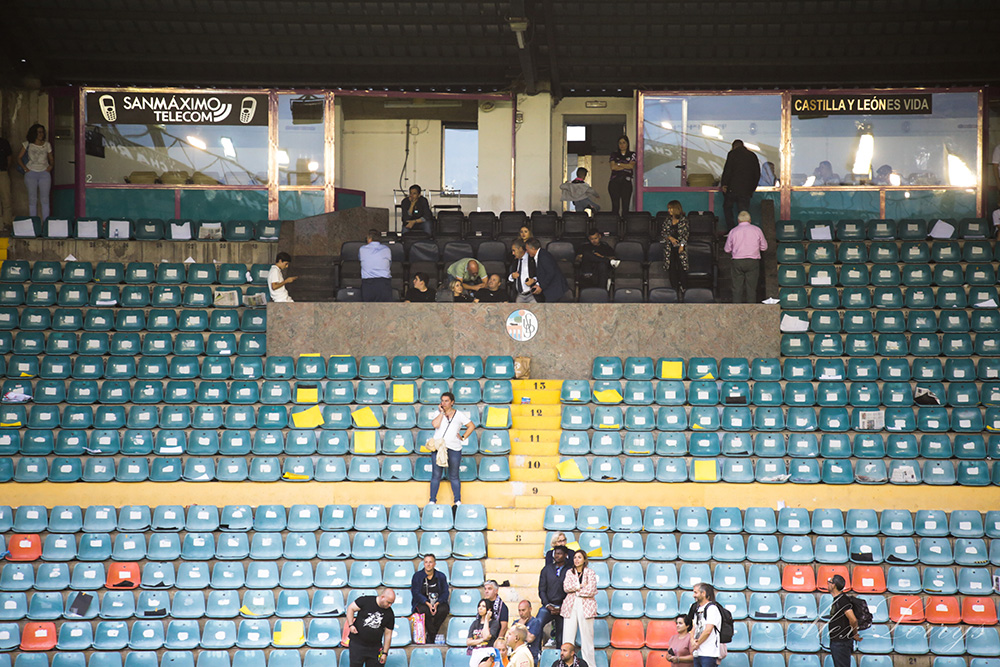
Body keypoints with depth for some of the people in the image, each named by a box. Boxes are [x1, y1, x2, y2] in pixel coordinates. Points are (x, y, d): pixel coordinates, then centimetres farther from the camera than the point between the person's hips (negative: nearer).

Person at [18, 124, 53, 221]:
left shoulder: (47, 145, 10)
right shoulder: (27, 145, 5)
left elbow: (51, 158, 17)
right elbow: (19, 157, 9)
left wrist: (51, 166, -2)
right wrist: (25, 168, -2)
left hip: (44, 173, 1)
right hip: (31, 173, -1)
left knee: (45, 199, -3)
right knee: (32, 199, 0)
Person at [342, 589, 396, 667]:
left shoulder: (389, 614, 0)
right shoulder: (366, 601, -9)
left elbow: (388, 634, 4)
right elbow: (351, 608, -1)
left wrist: (385, 653, 3)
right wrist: (351, 625, -13)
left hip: (375, 648, 3)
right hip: (357, 644, -3)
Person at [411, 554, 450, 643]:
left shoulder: (441, 576, 9)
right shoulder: (417, 576, 3)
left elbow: (445, 593, 3)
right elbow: (415, 593, -6)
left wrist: (436, 604, -17)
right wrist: (428, 604, -20)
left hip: (438, 602, 1)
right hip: (422, 603, -1)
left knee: (444, 609, -33)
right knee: (425, 610, -37)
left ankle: (430, 637, -20)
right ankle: (433, 635, -24)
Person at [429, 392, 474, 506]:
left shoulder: (459, 415, 8)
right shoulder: (437, 413, 7)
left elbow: (471, 426, 13)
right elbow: (435, 424, -12)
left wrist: (463, 438, 4)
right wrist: (442, 412, -5)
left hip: (454, 449, 0)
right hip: (438, 447, 0)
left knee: (454, 476, 3)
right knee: (436, 475, -2)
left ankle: (458, 501, 9)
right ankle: (432, 500, 3)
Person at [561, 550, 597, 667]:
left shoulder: (590, 573, 6)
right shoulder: (569, 572, 15)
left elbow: (591, 591, -5)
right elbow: (566, 587, 1)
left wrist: (575, 590, -1)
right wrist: (580, 586, -7)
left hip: (585, 606, -3)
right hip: (570, 605, 3)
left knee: (586, 635, -4)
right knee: (568, 636, -3)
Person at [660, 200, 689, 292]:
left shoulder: (683, 220, 2)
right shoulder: (668, 220, 12)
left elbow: (686, 233, -1)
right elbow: (662, 232, 11)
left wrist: (682, 245, -11)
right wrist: (670, 237, -8)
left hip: (680, 247, -3)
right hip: (669, 247, 3)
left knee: (681, 266, -10)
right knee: (671, 267, -5)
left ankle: (681, 287, 1)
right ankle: (675, 288, 0)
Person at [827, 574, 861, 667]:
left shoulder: (842, 600, -20)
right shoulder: (836, 600, 13)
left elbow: (853, 620, -30)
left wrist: (855, 634, -14)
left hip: (841, 642, -10)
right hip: (836, 641, 10)